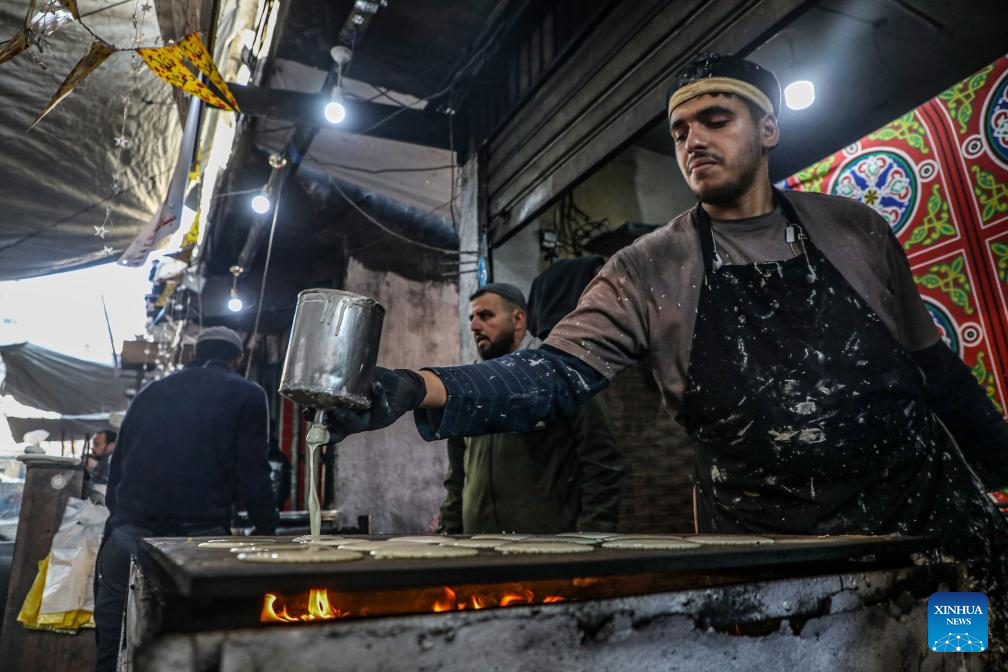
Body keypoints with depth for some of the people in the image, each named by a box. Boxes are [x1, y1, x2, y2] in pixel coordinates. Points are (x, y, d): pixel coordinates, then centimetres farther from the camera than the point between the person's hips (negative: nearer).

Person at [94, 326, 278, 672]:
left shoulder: (151, 391, 19)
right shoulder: (247, 395, 5)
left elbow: (118, 463, 22)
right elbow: (252, 474, -2)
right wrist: (267, 530, 5)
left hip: (130, 531, 4)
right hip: (199, 534, -4)